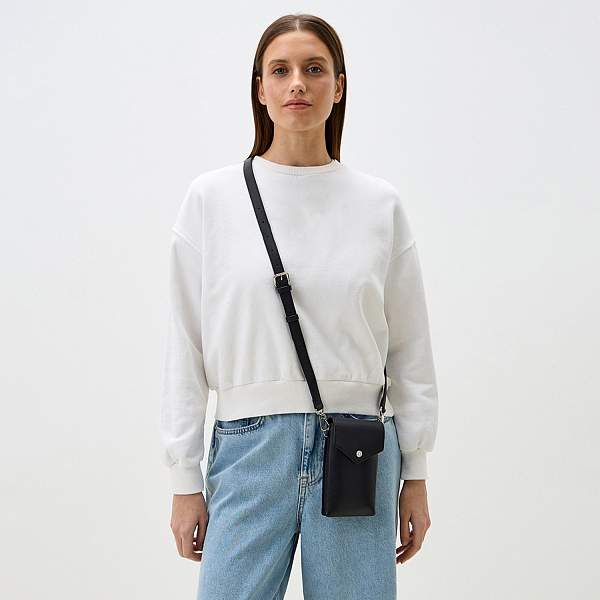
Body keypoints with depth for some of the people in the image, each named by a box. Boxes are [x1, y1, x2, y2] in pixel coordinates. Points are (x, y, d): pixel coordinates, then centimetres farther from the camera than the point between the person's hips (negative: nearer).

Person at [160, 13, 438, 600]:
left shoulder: (381, 204, 4)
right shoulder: (211, 197, 1)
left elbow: (410, 349, 8)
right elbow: (186, 350, 2)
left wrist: (416, 474, 7)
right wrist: (185, 481, 1)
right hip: (249, 446, -1)